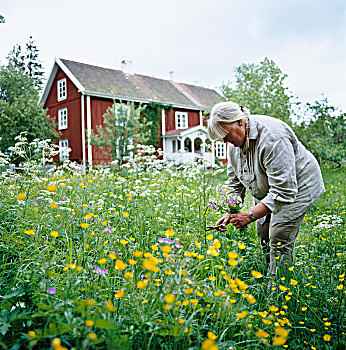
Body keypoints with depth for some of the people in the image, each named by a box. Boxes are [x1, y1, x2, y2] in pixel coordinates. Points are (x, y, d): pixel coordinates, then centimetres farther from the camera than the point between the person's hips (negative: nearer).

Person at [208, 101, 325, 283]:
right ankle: (271, 277, 22)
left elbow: (284, 191, -36)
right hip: (267, 191, 8)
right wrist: (230, 212, -11)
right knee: (263, 233, 5)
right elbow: (235, 181, 2)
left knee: (279, 240, -13)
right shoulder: (235, 141, -7)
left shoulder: (272, 138, -35)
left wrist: (251, 215, -36)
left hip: (297, 186, -8)